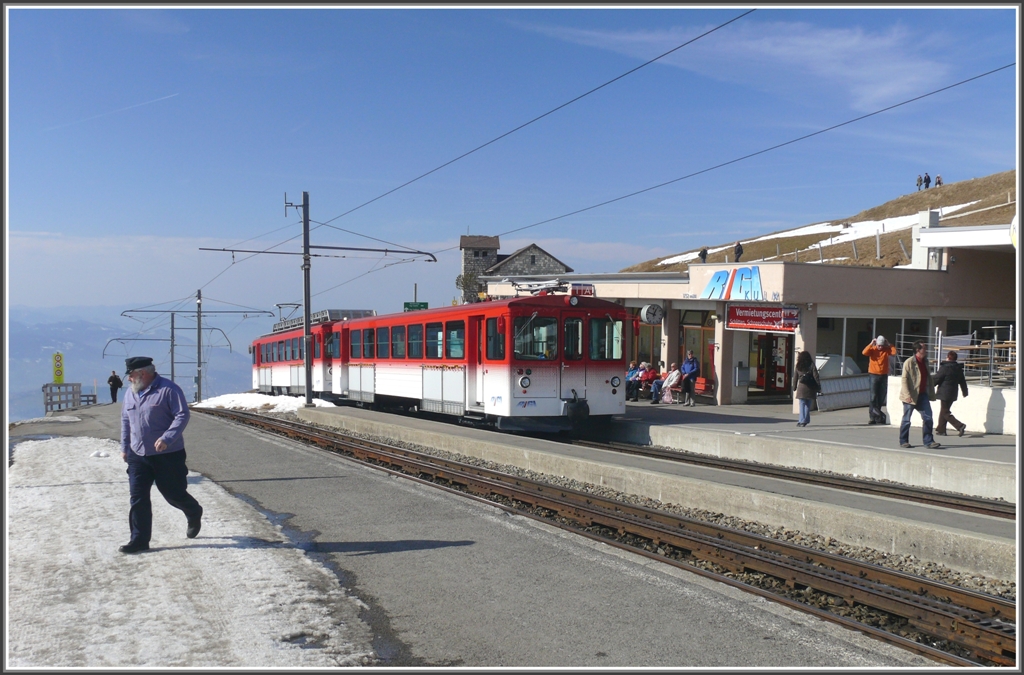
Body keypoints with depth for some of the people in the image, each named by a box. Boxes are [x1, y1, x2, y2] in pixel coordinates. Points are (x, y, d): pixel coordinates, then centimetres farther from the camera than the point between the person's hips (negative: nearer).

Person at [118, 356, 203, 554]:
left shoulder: (168, 390, -13)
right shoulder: (130, 393, 10)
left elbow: (182, 415, -17)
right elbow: (125, 421, 21)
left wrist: (166, 438, -27)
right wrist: (124, 447, 19)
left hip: (167, 455, -6)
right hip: (138, 456, 6)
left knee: (174, 494, 6)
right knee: (137, 499, 1)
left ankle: (194, 515, 36)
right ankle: (140, 540, 8)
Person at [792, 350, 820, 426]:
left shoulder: (798, 367, 2)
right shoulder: (811, 365, -2)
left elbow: (795, 378, 6)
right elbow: (816, 377, -4)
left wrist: (794, 388, 14)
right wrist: (818, 387, 1)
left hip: (801, 388, 0)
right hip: (810, 388, 0)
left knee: (802, 404, 3)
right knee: (808, 405, 10)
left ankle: (802, 421, -4)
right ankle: (806, 420, 11)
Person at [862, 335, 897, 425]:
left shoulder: (887, 350, 3)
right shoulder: (872, 349, -1)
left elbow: (894, 352, -16)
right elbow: (864, 352, -20)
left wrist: (889, 344, -11)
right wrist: (871, 344, -17)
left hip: (884, 376, 3)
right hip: (873, 375, -3)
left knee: (881, 397, 6)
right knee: (874, 396, -7)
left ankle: (875, 416, 15)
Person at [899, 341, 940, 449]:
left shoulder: (925, 362, 11)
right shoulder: (909, 362, -11)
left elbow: (928, 378, 18)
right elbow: (904, 379, -15)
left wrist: (931, 393, 14)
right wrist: (907, 395, -23)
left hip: (923, 395, 6)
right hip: (911, 396, -6)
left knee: (928, 418, 1)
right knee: (907, 420, 3)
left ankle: (928, 441, 8)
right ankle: (903, 441, 13)